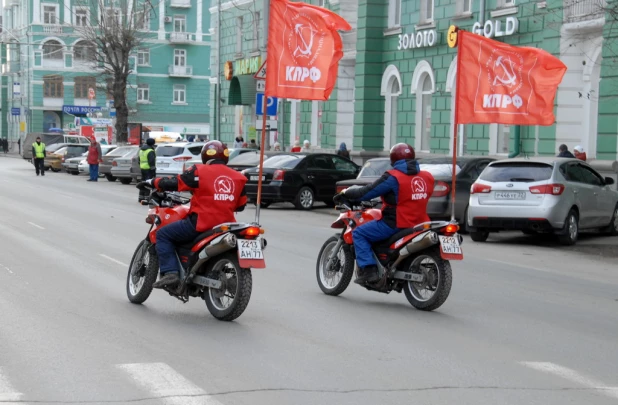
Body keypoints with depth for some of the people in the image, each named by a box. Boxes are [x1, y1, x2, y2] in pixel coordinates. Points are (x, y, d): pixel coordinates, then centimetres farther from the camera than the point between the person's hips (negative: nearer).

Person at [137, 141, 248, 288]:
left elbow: (174, 183, -4)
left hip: (201, 223, -6)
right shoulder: (238, 177, 9)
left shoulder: (200, 171, -5)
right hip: (226, 225, 6)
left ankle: (170, 273, -8)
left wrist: (151, 182, 12)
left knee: (163, 234, 8)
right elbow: (240, 205, 16)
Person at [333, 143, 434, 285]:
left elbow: (366, 193, -10)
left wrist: (345, 193, 6)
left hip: (396, 224, -7)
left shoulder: (393, 177, -12)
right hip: (419, 224, 7)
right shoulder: (427, 177, 7)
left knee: (359, 233, 5)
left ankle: (368, 270, -9)